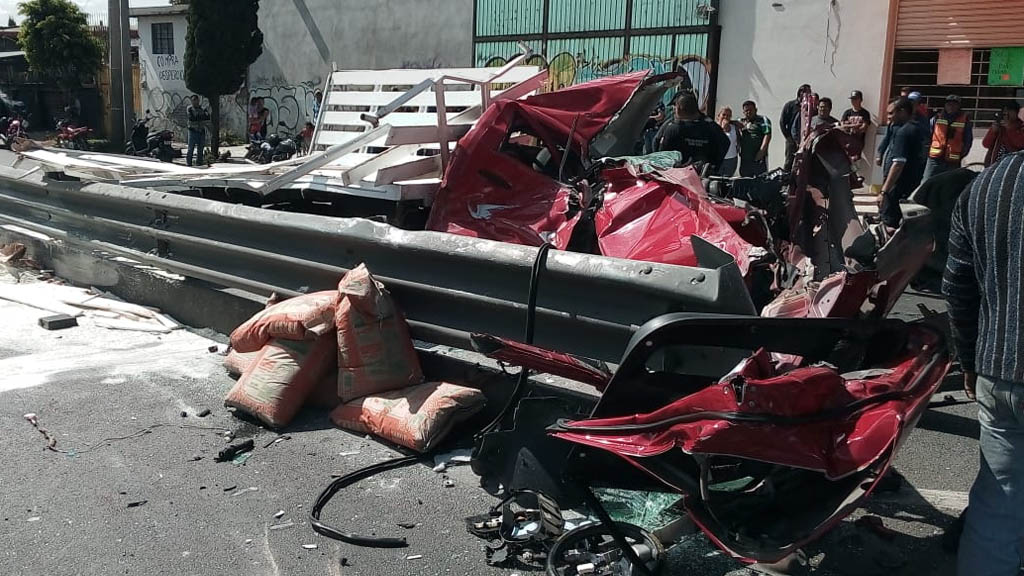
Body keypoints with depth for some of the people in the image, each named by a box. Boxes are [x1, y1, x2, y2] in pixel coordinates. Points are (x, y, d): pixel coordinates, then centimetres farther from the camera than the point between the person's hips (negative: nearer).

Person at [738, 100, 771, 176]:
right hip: (744, 158, 5)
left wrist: (762, 150, -18)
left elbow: (768, 135, -7)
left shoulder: (763, 120, 3)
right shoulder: (741, 122, 18)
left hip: (759, 157, -5)